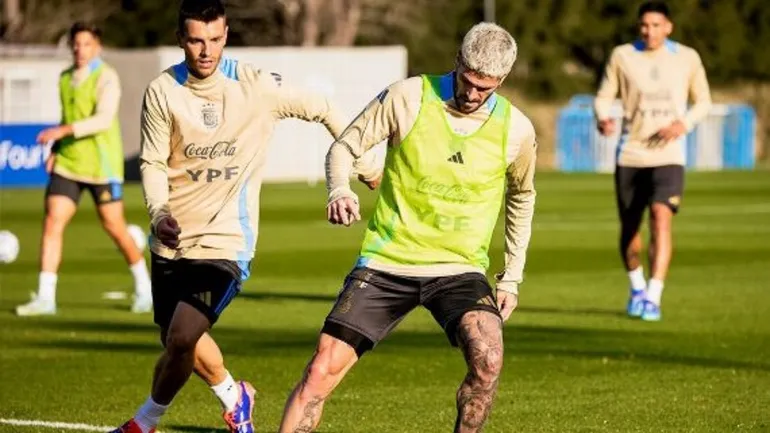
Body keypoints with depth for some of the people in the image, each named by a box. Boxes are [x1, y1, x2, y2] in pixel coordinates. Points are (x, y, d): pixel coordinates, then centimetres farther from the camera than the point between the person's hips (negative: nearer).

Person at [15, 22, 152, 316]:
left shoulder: (106, 78, -11)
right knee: (52, 222, -6)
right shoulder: (65, 79, 10)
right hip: (67, 164, 6)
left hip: (101, 165, -6)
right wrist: (55, 151, 10)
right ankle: (45, 297, -6)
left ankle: (143, 287, 23)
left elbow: (103, 119, -24)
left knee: (113, 226, 2)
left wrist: (63, 131, -32)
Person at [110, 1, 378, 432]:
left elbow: (322, 110, 4)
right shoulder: (162, 91, -6)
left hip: (226, 240, -4)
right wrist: (159, 212, -20)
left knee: (181, 339, -18)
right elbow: (152, 162, -1)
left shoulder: (257, 86, -10)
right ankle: (233, 397, 46)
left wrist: (362, 163, 12)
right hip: (172, 239, 4)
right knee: (184, 341, 16)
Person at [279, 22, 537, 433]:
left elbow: (521, 196, 17)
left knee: (487, 361, -26)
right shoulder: (408, 97, -9)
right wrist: (340, 191, -21)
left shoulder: (516, 130, -3)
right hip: (387, 262, 0)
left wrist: (512, 277, 15)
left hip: (459, 269, 0)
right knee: (322, 370, -9)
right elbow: (344, 147, 1)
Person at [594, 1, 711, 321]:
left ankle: (653, 298, -23)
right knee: (629, 227, 9)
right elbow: (603, 98, 6)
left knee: (661, 218, -21)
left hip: (668, 155, -2)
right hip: (630, 155, 2)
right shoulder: (622, 56, 1)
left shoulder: (687, 58, 2)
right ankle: (637, 287, 36)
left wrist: (684, 123, -9)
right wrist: (603, 119, -17)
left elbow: (703, 101, 11)